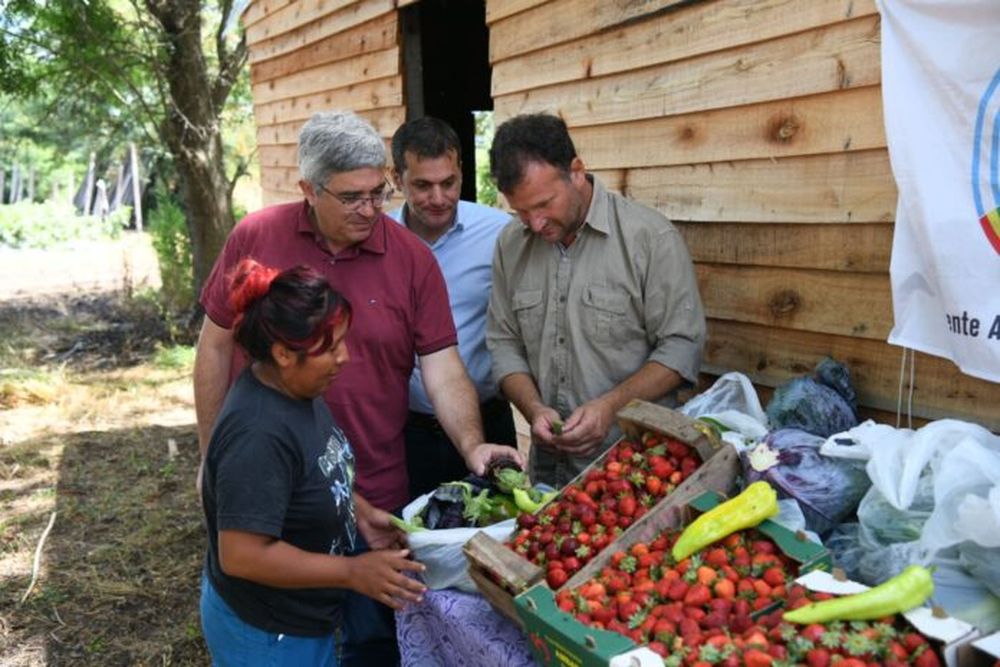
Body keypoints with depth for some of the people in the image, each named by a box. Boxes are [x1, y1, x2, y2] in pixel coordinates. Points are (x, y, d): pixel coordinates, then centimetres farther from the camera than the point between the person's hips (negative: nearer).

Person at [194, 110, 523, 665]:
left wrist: (471, 443, -23)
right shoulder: (253, 238, -6)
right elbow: (216, 348, 2)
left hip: (373, 493, 0)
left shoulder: (412, 257, -7)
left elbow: (442, 367, -7)